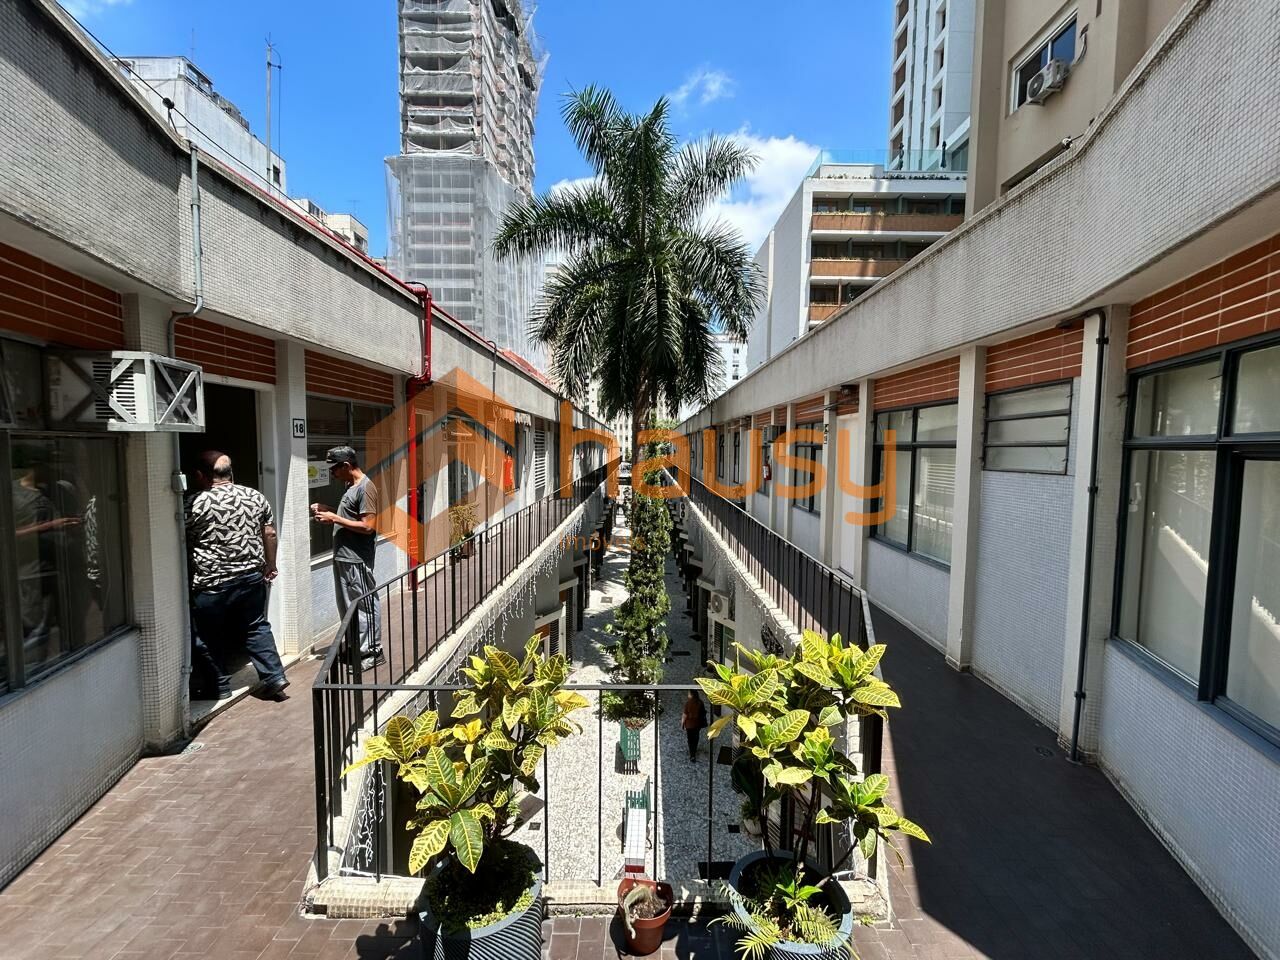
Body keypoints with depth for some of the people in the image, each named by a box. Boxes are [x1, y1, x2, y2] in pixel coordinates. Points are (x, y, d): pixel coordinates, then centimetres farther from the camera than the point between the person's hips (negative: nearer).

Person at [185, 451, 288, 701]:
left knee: (210, 638, 13)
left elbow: (185, 544, 0)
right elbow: (270, 534, 7)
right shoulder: (255, 496, 2)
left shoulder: (196, 503, -10)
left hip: (212, 584, -4)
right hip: (252, 577, 4)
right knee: (257, 628, 15)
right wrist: (270, 565, 18)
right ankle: (275, 678, 11)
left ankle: (221, 687, 24)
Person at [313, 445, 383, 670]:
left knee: (364, 605, -1)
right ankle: (355, 647, 29)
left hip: (357, 560, -10)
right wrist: (327, 512, 7)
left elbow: (368, 527, -22)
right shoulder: (351, 486, 13)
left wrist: (334, 518, -17)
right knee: (347, 605, 17)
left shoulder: (366, 488, -16)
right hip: (342, 557, 10)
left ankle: (373, 652, 8)